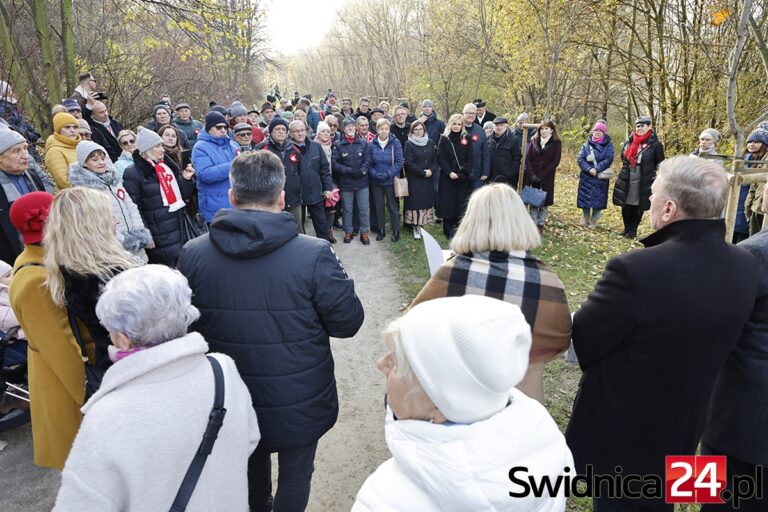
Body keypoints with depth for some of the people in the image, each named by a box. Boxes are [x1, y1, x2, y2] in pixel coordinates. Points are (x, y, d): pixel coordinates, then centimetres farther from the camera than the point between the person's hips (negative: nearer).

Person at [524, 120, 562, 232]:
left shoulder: (556, 143, -1)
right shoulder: (534, 141, 7)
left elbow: (555, 162, -7)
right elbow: (528, 158, 2)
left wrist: (542, 175, -14)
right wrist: (532, 174, -11)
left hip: (547, 177, -2)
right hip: (532, 176, 2)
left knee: (544, 201, 2)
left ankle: (541, 223, 13)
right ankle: (534, 223, 12)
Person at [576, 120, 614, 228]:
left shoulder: (608, 145, 0)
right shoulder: (587, 144, 4)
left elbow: (609, 159, -11)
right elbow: (580, 159, -5)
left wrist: (597, 169, -22)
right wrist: (589, 169, -20)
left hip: (601, 178, -1)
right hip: (586, 177, 2)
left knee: (598, 199, 1)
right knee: (585, 198, 4)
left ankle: (593, 221, 16)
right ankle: (585, 219, 25)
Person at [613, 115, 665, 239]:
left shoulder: (655, 144, -7)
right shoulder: (629, 140, 6)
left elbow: (660, 164, 0)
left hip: (643, 181, -4)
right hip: (626, 179, 4)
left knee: (638, 207, 5)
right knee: (626, 205, 9)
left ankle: (633, 230, 16)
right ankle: (627, 228, 23)